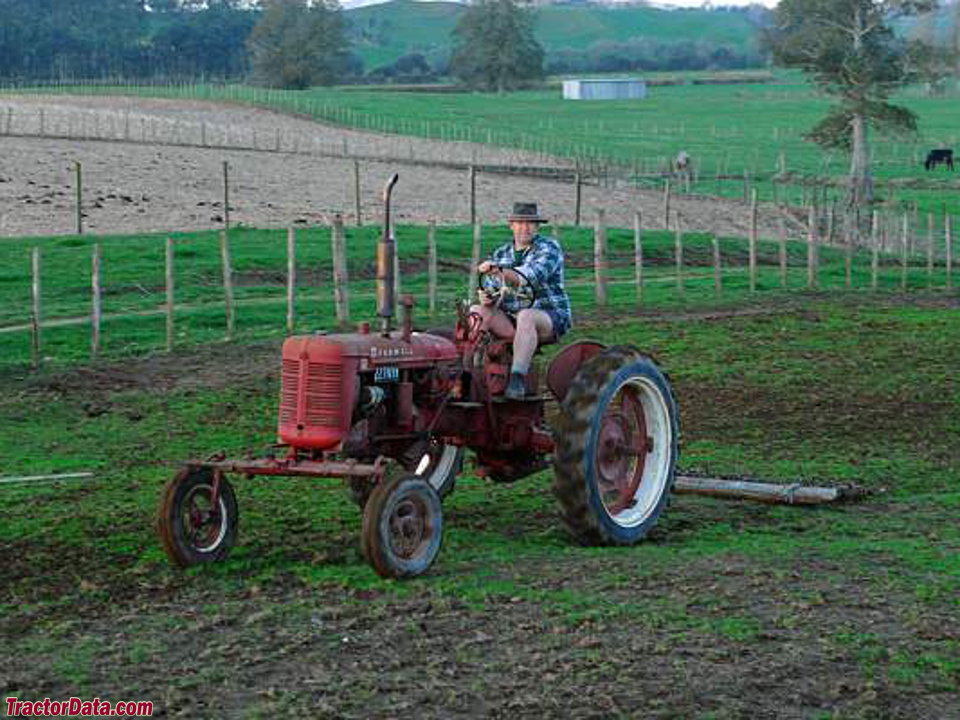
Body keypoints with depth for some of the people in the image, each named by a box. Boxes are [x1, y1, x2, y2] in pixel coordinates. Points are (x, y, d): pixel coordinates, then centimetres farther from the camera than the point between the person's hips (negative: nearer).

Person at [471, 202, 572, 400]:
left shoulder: (549, 248, -3)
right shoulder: (501, 254, 16)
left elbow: (533, 275, -22)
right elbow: (492, 290, 13)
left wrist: (500, 270, -37)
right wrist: (486, 297, -13)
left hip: (549, 318, -5)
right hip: (509, 320, 5)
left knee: (526, 317, -38)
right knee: (476, 312, -18)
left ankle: (517, 379, -44)